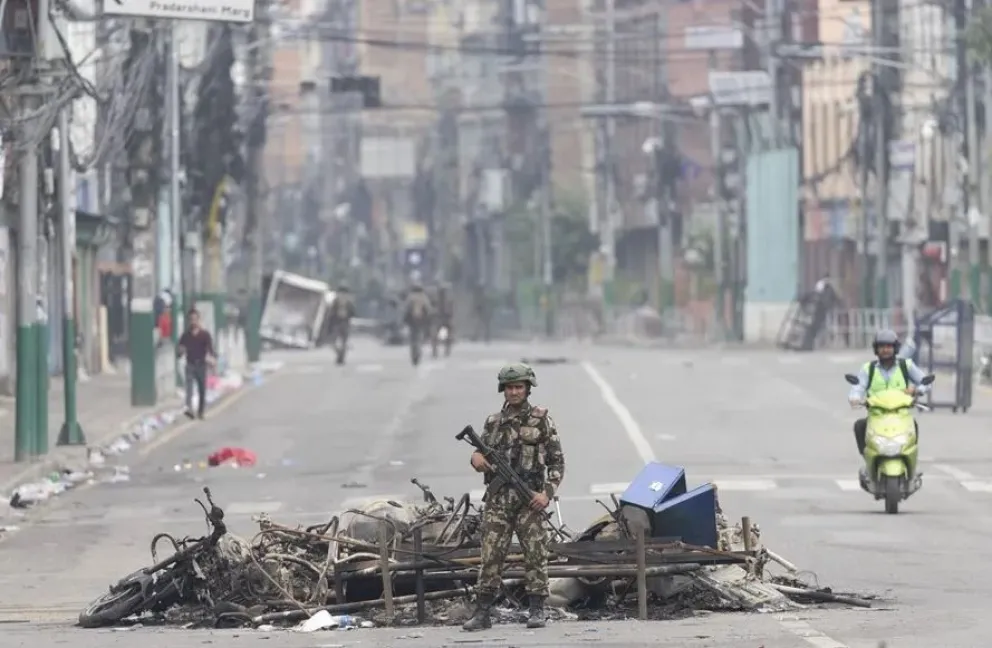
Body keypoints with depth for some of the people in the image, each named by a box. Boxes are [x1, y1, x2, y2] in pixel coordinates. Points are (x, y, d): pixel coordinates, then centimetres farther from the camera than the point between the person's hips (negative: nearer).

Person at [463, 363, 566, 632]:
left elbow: (557, 461, 1)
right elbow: (483, 457, 20)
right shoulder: (493, 423, 12)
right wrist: (477, 458, -4)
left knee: (535, 554, -2)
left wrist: (548, 493, -10)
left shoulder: (541, 419, 2)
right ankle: (483, 612, 1)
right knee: (491, 555, -1)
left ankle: (537, 610, 4)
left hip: (529, 499, -3)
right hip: (498, 499, 3)